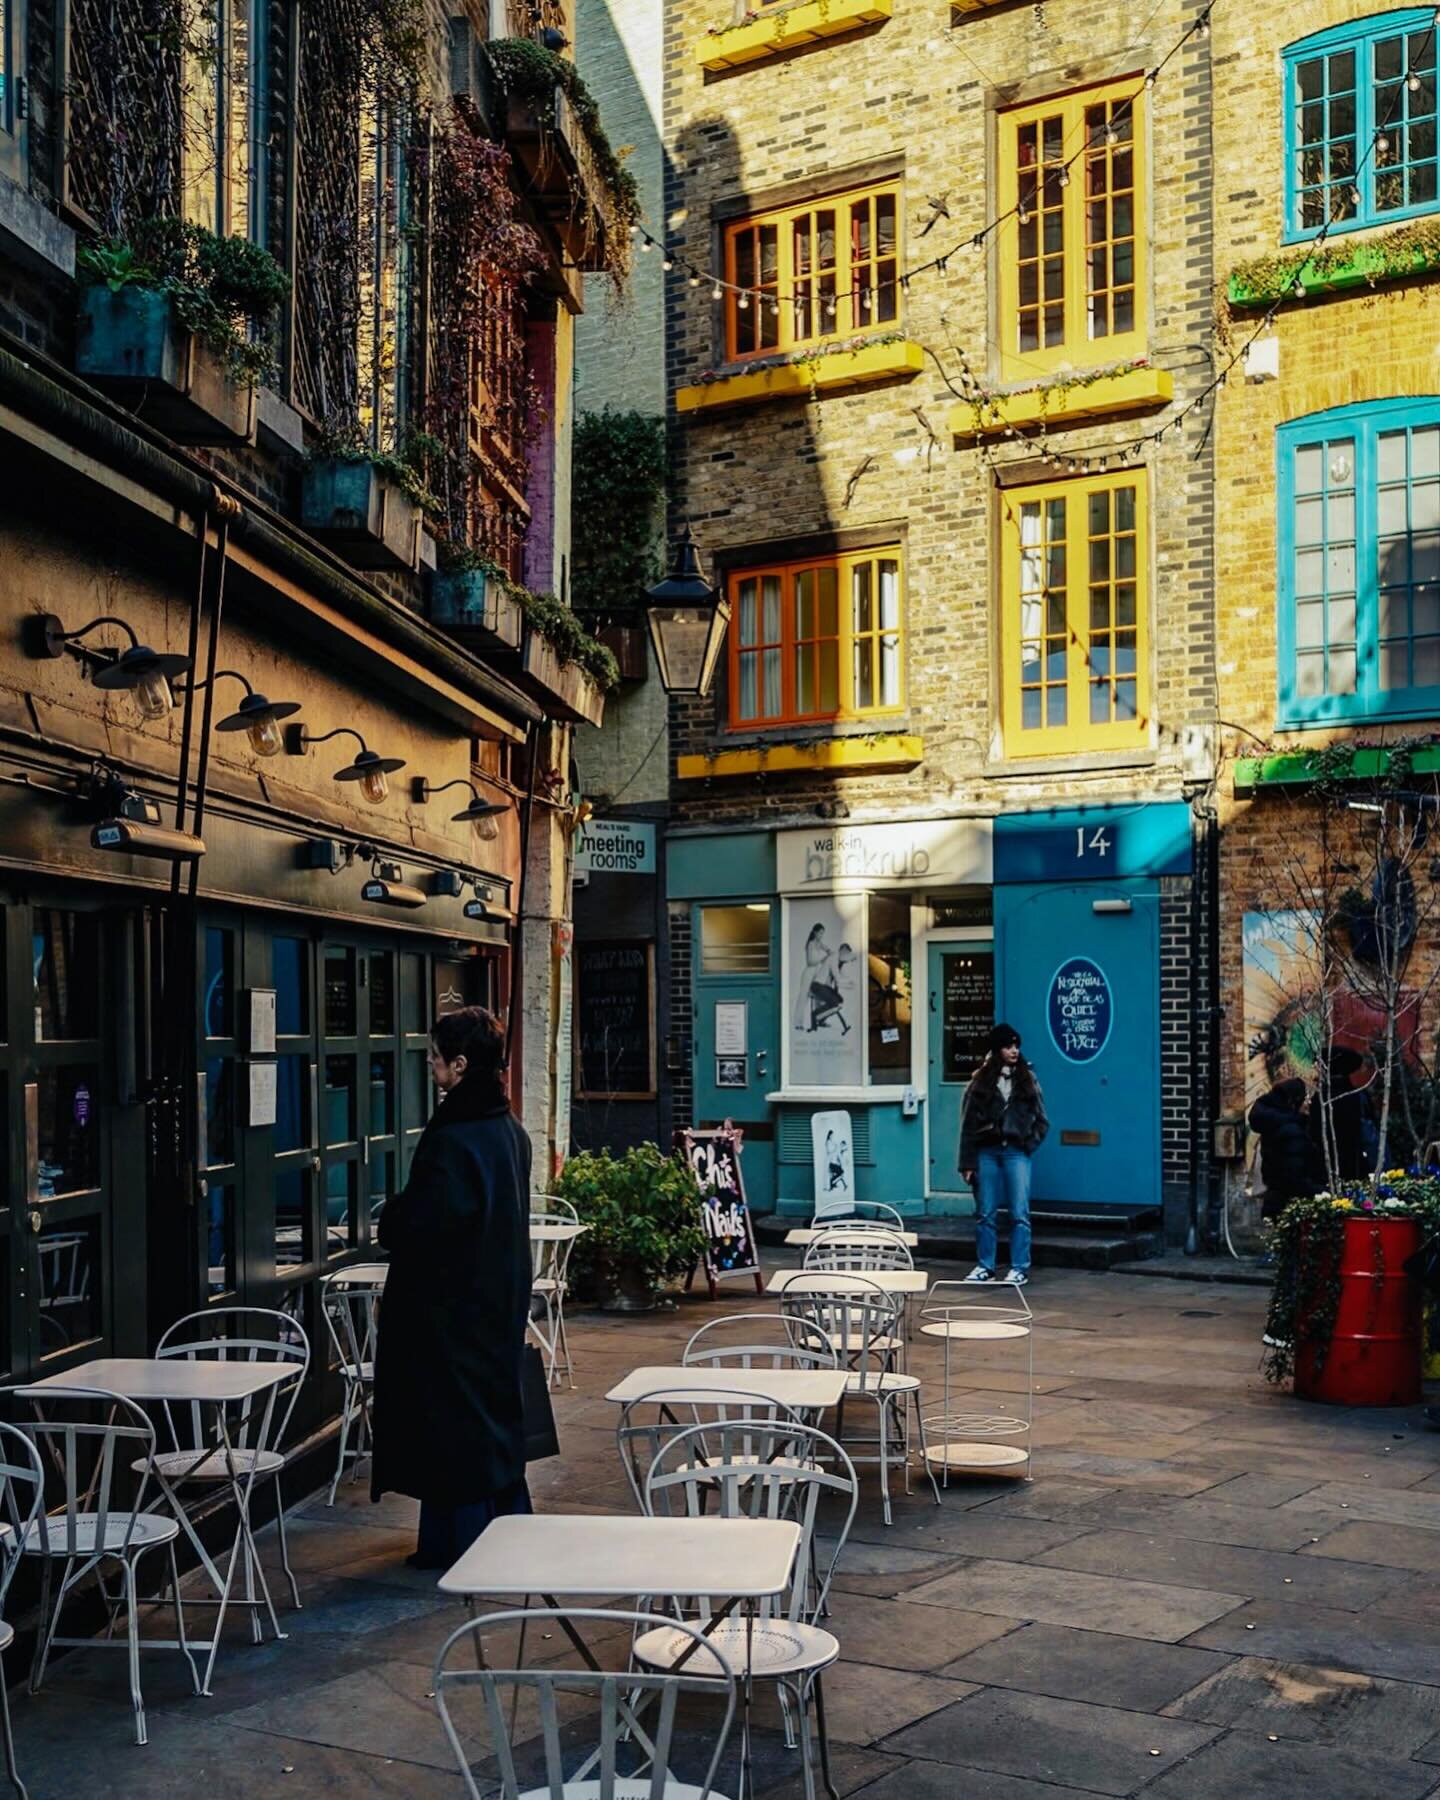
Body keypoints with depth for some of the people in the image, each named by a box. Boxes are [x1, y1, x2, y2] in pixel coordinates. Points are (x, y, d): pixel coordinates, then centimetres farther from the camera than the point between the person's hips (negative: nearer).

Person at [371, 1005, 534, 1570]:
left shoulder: (452, 1141, -23)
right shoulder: (511, 1131, 5)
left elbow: (420, 1224, -22)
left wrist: (389, 1218, -1)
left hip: (450, 1305, -9)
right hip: (499, 1303, 9)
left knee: (451, 1416, 2)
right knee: (496, 1406, 17)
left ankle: (458, 1540, 11)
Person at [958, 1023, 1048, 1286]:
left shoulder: (1027, 1078, 7)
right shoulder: (981, 1080, 4)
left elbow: (1041, 1120, 11)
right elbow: (968, 1123, 3)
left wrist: (1029, 1144, -3)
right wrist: (967, 1163, -1)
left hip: (1016, 1152, -1)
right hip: (986, 1152, 1)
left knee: (1020, 1213, -4)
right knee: (985, 1213, 6)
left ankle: (1020, 1269, 1)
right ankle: (985, 1266, 15)